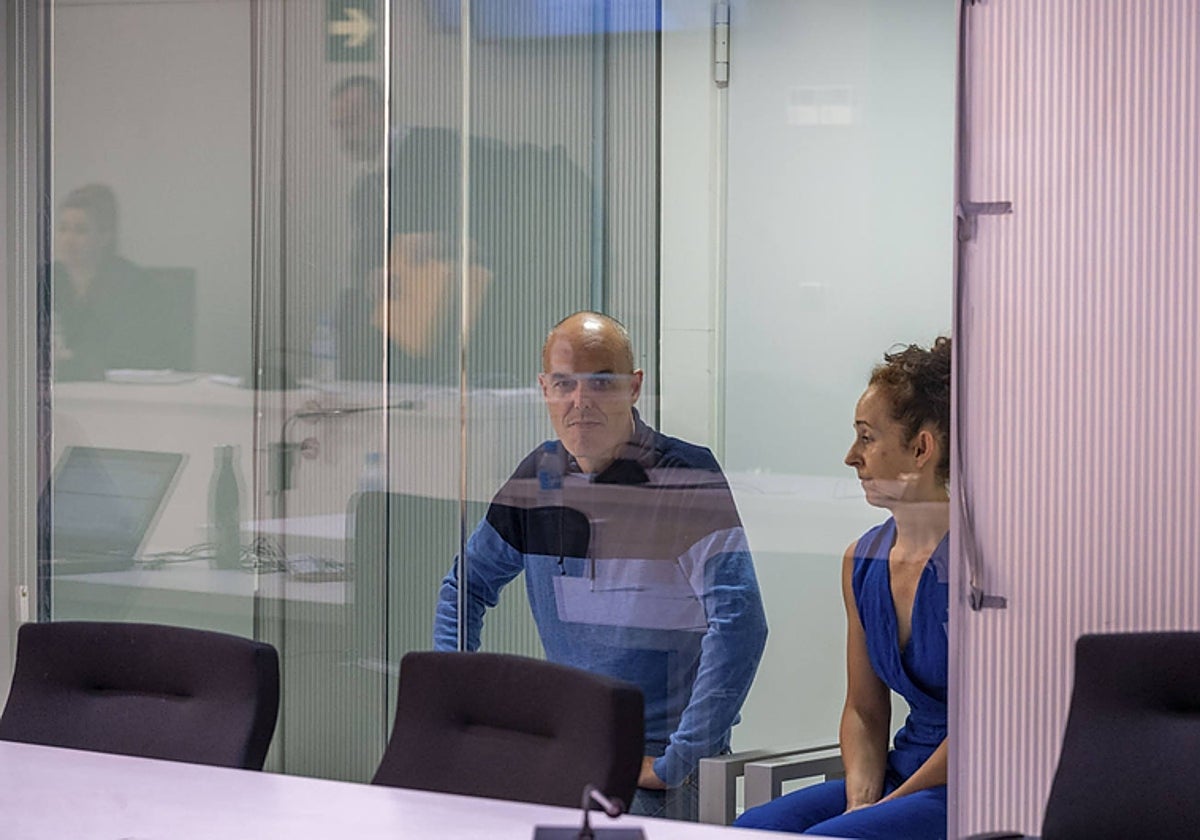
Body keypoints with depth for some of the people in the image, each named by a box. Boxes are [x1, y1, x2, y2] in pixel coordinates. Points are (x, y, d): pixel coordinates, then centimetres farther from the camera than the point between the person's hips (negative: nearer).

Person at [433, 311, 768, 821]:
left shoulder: (688, 479, -11)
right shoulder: (541, 477, 7)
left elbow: (738, 623, -20)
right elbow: (469, 584, 22)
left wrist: (675, 763, -22)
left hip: (656, 753, -5)